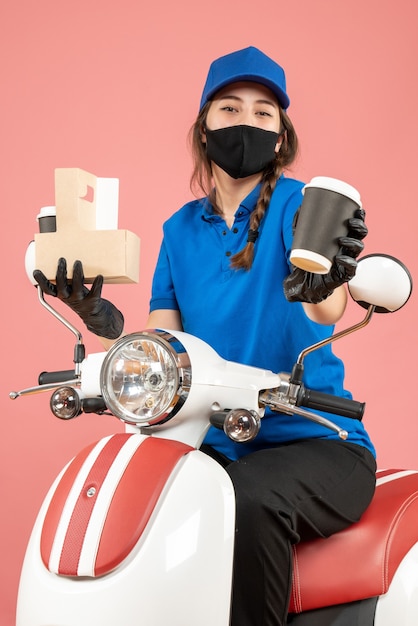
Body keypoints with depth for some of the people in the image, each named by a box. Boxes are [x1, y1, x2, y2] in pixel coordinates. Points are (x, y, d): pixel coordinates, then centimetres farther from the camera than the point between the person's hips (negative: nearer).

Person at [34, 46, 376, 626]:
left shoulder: (301, 205, -4)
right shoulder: (181, 228, 11)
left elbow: (328, 308, -24)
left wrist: (316, 286, -47)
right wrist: (105, 322, -17)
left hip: (316, 442, -4)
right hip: (216, 444, 4)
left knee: (251, 495, -34)